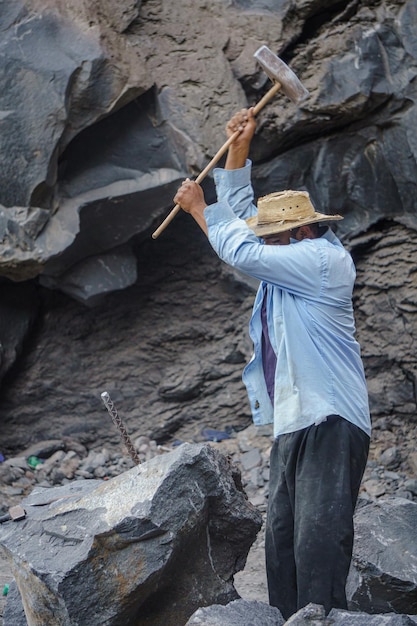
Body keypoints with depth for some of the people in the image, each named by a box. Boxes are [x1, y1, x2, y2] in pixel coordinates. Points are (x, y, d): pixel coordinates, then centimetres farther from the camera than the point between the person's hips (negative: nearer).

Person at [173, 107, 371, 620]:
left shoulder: (323, 259, -7)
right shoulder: (290, 259, 21)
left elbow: (241, 251, -11)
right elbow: (239, 215, 29)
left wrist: (198, 209, 3)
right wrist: (238, 149, 20)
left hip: (330, 422, -9)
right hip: (290, 424, 9)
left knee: (319, 543, -18)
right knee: (281, 542, 1)